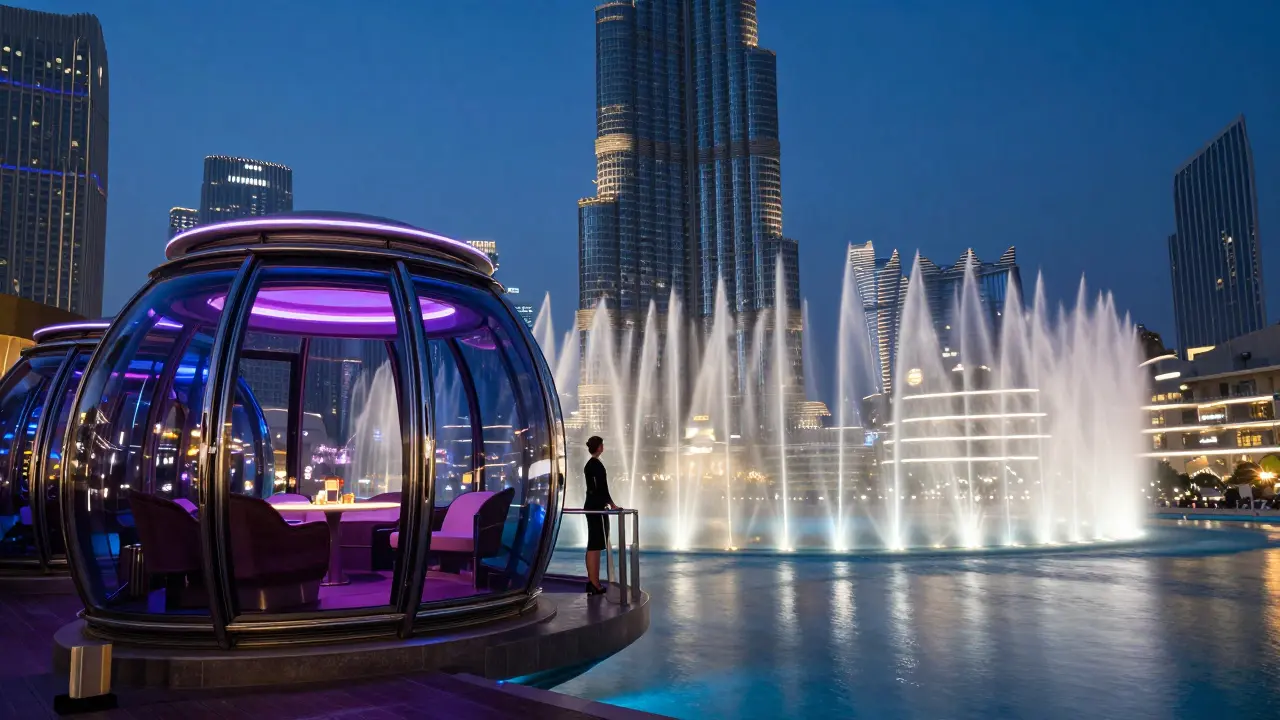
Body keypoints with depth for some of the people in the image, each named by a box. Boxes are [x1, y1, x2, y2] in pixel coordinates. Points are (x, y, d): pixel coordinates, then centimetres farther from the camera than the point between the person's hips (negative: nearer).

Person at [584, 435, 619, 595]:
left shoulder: (589, 464, 15)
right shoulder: (597, 465, -14)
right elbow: (602, 488, -20)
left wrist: (607, 503, 31)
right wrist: (612, 504, -13)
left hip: (591, 507, 10)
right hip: (597, 508, -10)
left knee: (592, 546, 12)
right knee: (596, 546, -8)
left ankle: (591, 582, 16)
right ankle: (595, 585, -8)